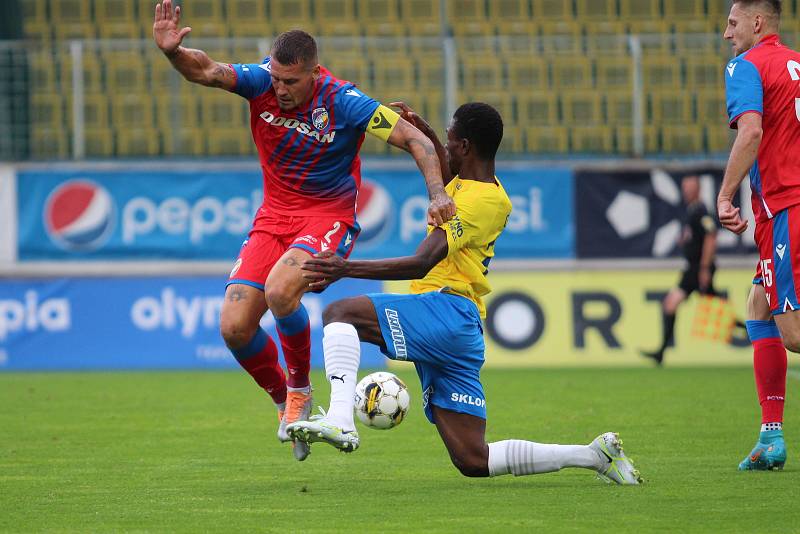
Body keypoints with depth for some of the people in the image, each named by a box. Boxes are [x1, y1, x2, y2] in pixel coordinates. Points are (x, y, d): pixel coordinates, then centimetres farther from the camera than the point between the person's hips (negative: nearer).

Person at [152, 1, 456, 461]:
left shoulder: (343, 102, -18)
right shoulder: (262, 82, -9)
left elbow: (415, 140, -15)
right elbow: (207, 71, -24)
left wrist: (438, 194, -30)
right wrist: (174, 52, -46)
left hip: (329, 216, -4)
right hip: (275, 215, 4)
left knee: (279, 290, -33)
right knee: (234, 327, -10)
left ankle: (301, 388, -7)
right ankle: (287, 403, 18)